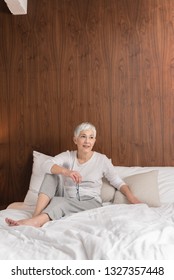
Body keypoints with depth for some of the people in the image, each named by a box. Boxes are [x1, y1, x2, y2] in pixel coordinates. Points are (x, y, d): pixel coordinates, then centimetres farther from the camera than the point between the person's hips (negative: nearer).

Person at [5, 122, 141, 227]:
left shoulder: (102, 160, -1)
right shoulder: (67, 156, 2)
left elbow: (119, 182, 0)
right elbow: (46, 165, -16)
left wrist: (131, 197, -20)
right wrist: (66, 171, -36)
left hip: (91, 204, -3)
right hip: (67, 203, 3)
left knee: (61, 202, -32)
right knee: (51, 173, -16)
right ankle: (37, 214, -29)